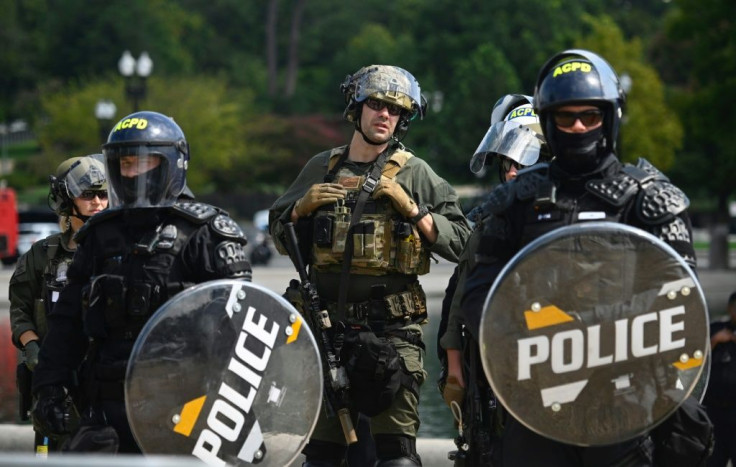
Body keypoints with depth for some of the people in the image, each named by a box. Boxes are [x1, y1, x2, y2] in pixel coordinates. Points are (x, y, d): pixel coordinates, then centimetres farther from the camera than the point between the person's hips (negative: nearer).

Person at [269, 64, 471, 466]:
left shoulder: (415, 174, 4)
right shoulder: (322, 169, 13)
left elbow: (459, 241, -2)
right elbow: (279, 233, 20)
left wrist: (410, 209, -12)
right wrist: (304, 205, 1)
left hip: (393, 330, -4)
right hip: (327, 324, 4)